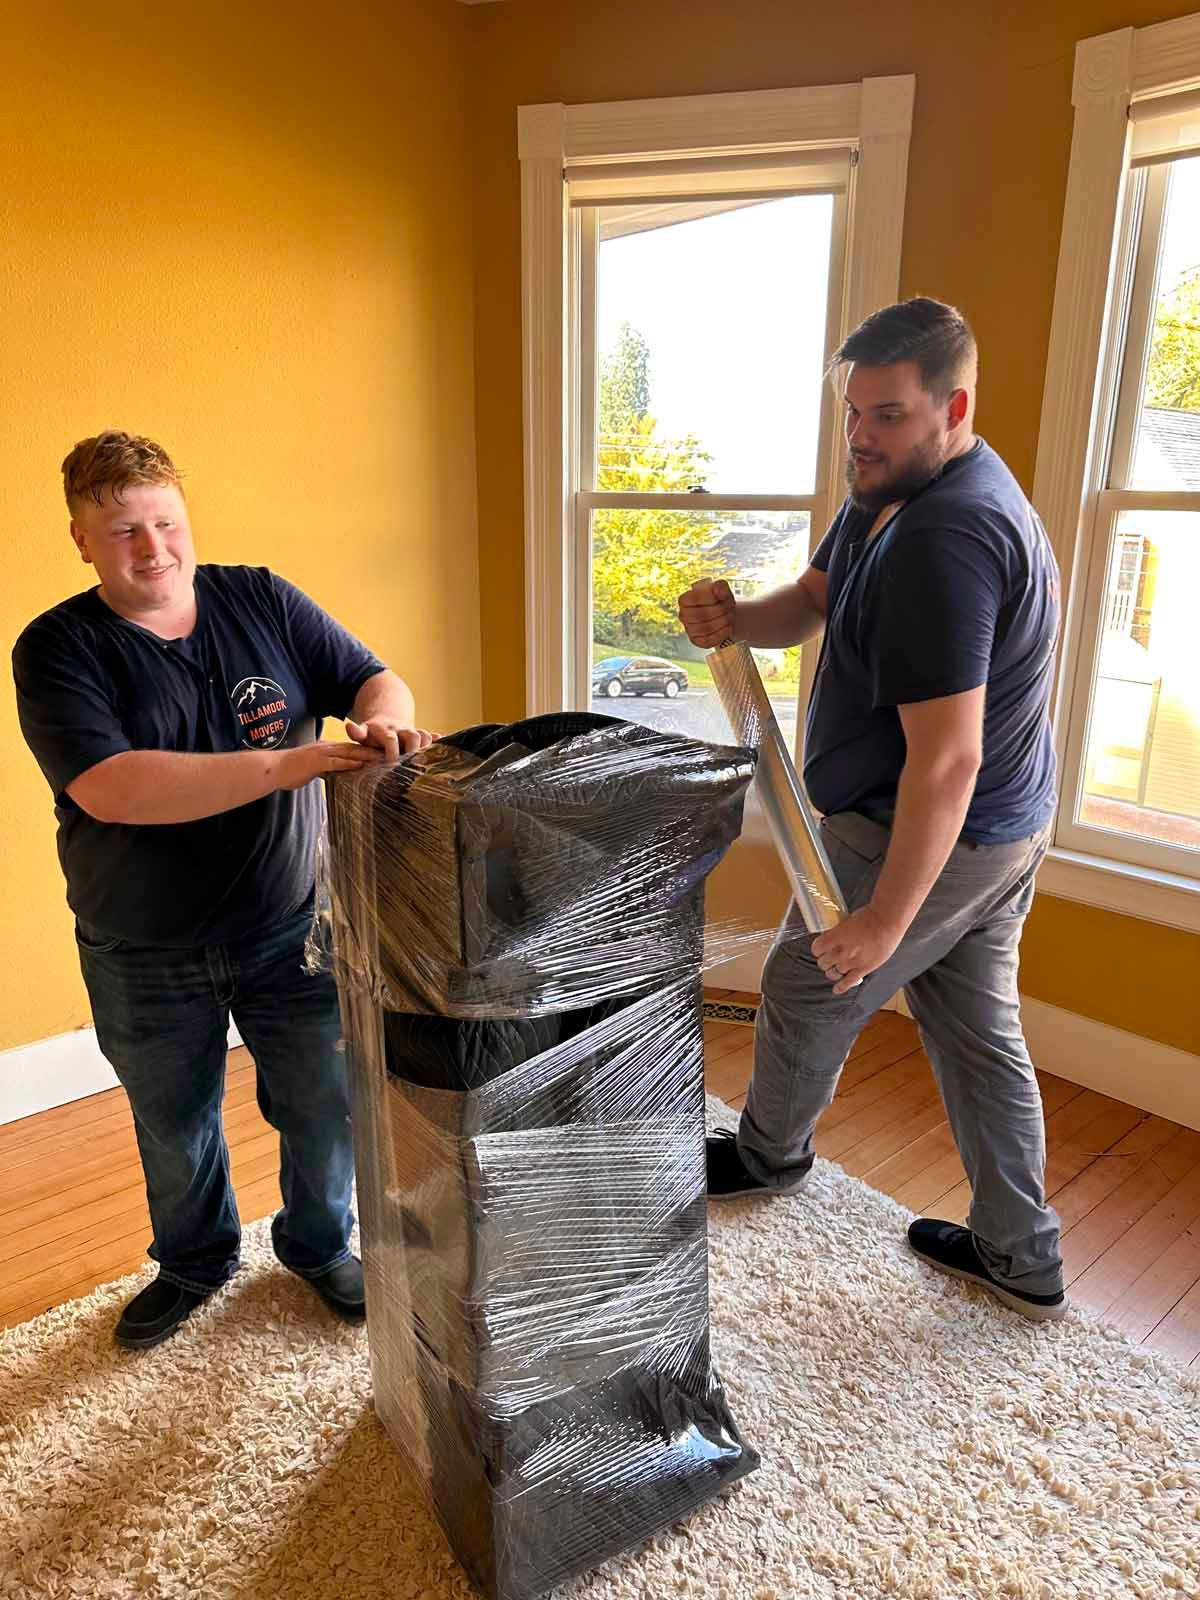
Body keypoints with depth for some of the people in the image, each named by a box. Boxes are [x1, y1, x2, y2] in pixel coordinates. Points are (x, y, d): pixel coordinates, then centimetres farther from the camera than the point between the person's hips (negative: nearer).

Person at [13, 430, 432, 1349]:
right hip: (146, 959, -1)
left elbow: (374, 680, -2)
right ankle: (194, 1263, 51)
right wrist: (285, 764, -36)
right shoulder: (58, 650, -13)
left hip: (291, 929, 1)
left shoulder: (261, 601, -4)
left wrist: (383, 722, -27)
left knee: (325, 1109, 16)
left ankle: (321, 1245, 45)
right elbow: (112, 791, -27)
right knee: (175, 1132, 22)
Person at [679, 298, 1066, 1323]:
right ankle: (1023, 1259, 32)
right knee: (979, 1030, 17)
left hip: (932, 839, -10)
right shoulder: (889, 492, 4)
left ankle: (771, 1156, 41)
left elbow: (947, 757, -32)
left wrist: (884, 921, -28)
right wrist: (733, 618, -13)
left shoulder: (941, 541, -29)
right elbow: (814, 601, 10)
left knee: (806, 995, 13)